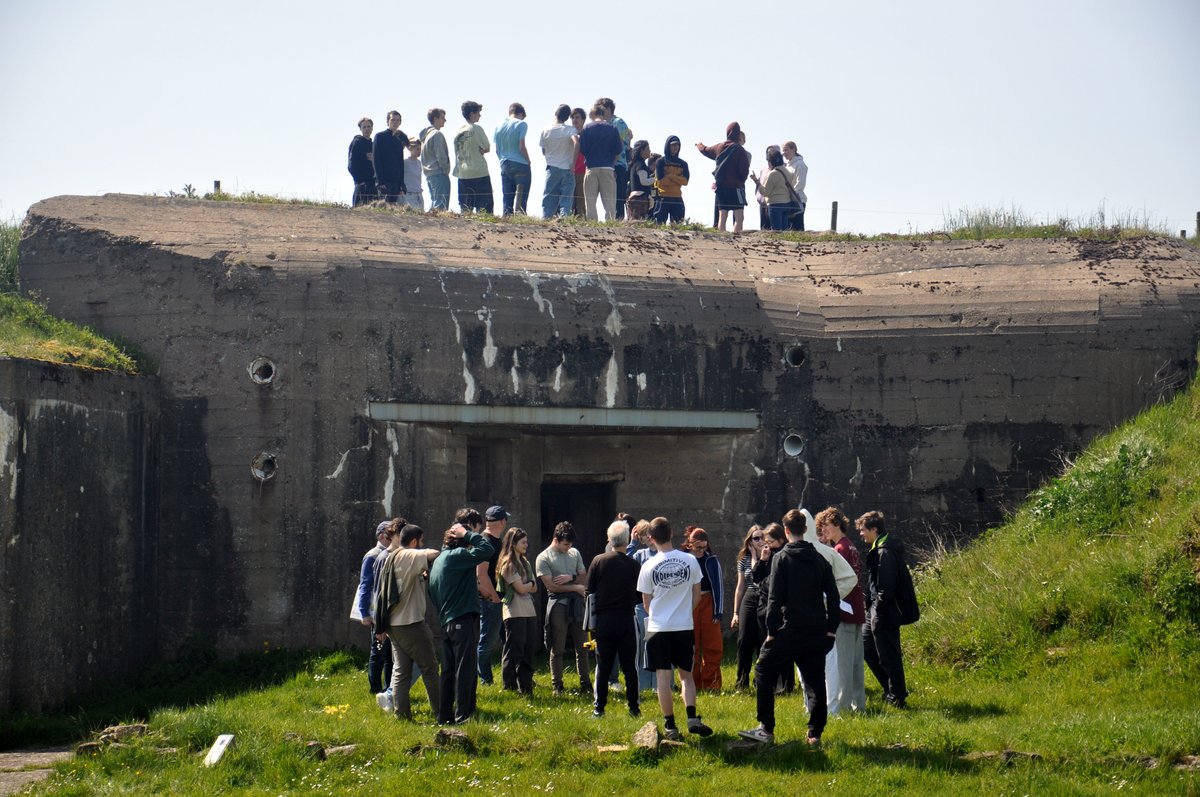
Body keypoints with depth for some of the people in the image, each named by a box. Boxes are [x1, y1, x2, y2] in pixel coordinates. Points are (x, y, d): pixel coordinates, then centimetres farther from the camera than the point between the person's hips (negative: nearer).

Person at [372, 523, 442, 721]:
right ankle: (439, 711, 8)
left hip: (393, 623, 8)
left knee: (400, 670, 7)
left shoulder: (390, 558, 15)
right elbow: (434, 555, -30)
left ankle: (402, 713, 4)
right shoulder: (408, 556, -13)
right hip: (411, 623, -8)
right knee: (429, 667, 2)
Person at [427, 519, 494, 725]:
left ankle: (444, 716, 15)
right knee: (465, 669, -6)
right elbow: (486, 549, -18)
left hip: (446, 623, 9)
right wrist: (468, 534, -5)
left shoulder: (438, 561, 17)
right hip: (463, 621, -9)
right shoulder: (456, 556, -11)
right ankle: (463, 715, -7)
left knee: (449, 671, 12)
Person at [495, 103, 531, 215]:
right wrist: (528, 162, 2)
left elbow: (497, 150, 12)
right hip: (520, 165, -5)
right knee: (521, 198, -2)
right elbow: (521, 147, -11)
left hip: (505, 166, 5)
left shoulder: (499, 126, 11)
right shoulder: (521, 124, -5)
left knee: (506, 199, 6)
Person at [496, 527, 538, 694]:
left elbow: (534, 588, 13)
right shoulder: (508, 564, -8)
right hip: (515, 612, -8)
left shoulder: (525, 562, 17)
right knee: (514, 650, -5)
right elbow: (521, 588, -14)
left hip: (529, 610, 8)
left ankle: (526, 685, 13)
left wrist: (526, 585, -7)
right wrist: (531, 583, 4)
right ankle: (510, 686, 0)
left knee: (529, 649, 7)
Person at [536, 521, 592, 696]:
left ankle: (585, 684, 12)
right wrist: (576, 587, -9)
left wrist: (571, 577, -9)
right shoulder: (544, 558, -4)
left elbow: (583, 576, 12)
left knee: (582, 647, 6)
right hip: (558, 605, -5)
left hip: (576, 604, 5)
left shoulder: (574, 553, 14)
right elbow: (550, 585, -10)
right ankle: (557, 686, 7)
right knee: (557, 649, 0)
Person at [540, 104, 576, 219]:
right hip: (567, 169, -2)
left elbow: (543, 151, 7)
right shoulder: (570, 129, -6)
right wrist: (573, 163, -16)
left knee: (549, 197, 7)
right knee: (566, 198, 0)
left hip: (552, 168, 2)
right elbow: (576, 143, -22)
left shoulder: (545, 131, 2)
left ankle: (545, 217, 1)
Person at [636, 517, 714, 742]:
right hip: (684, 626, 2)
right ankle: (693, 719, -3)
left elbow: (646, 603, 4)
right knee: (686, 675, 13)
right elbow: (697, 595, 6)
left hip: (658, 628, -2)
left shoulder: (648, 566, -7)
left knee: (663, 677, 3)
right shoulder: (690, 560, -4)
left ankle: (670, 726, 3)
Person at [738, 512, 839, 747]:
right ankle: (815, 734, 6)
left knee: (764, 674, 8)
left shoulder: (781, 558, -6)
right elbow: (833, 595, 7)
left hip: (789, 630, -4)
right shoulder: (820, 559, 8)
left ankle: (766, 729, 5)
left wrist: (772, 630, -7)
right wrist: (831, 628, 11)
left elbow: (775, 598, -11)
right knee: (815, 681, 9)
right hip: (817, 632, 5)